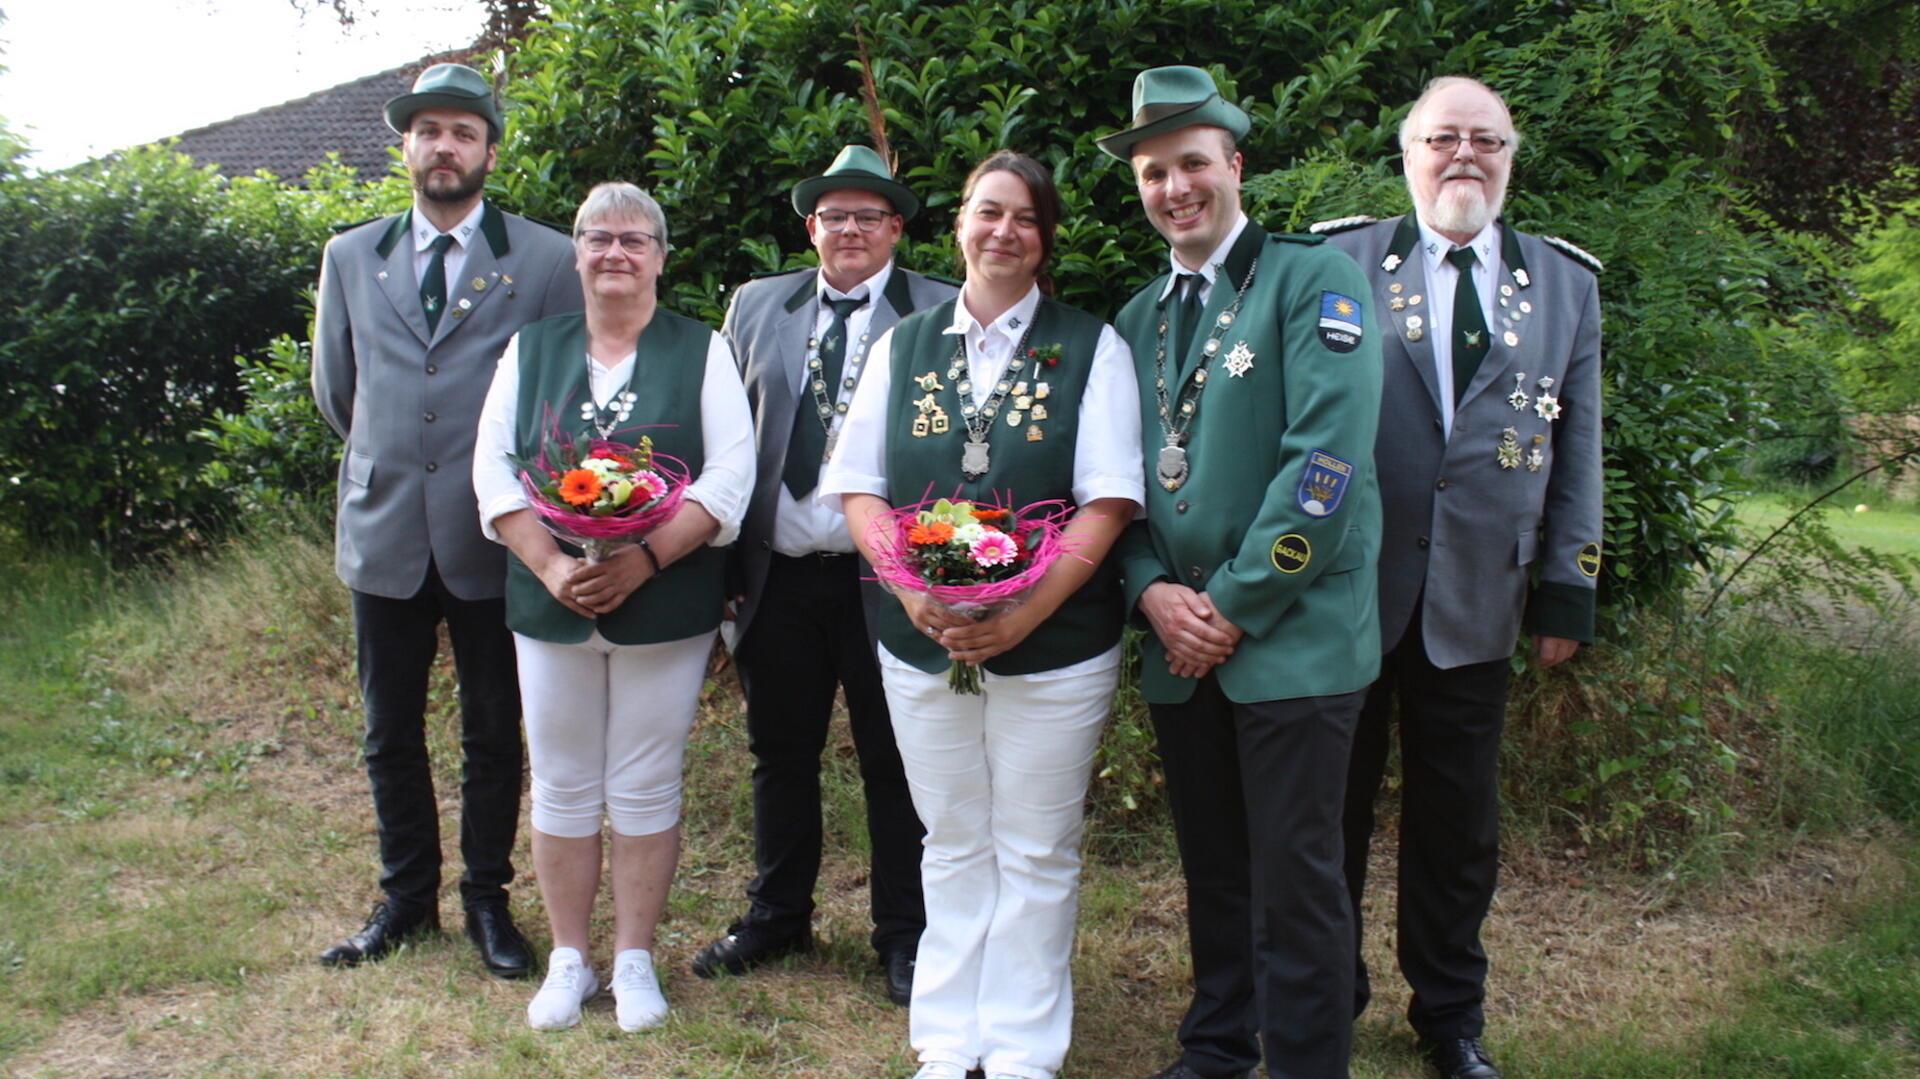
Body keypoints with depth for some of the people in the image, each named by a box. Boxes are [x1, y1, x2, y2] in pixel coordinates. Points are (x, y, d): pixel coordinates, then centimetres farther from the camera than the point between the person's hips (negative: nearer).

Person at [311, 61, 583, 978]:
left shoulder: (544, 259, -2)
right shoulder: (350, 256, 8)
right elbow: (333, 387, 18)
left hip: (492, 535, -3)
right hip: (382, 531, 3)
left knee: (493, 732, 9)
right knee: (390, 732, 13)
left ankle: (487, 897, 25)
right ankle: (406, 894, 30)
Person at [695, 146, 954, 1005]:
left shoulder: (940, 315, -2)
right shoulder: (756, 307, 10)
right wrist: (724, 560, 5)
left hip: (884, 576, -4)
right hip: (778, 575, 4)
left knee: (893, 763, 8)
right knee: (780, 755, 16)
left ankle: (904, 935, 23)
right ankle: (777, 917, 34)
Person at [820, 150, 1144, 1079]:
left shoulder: (1090, 347, -1)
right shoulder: (903, 346, 8)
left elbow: (1107, 500, -8)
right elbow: (858, 486, 5)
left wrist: (1023, 613, -19)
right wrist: (912, 585, -13)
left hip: (1054, 644, -2)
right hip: (920, 641, 3)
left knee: (1033, 855, 7)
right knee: (952, 847, 14)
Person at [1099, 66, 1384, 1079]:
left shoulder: (1312, 280, -6)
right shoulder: (1136, 320, 13)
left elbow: (1328, 461, -16)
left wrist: (1232, 605, -15)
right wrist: (1153, 592, -5)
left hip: (1291, 640, -5)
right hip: (1178, 648, 6)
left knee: (1293, 881, 2)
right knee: (1211, 868, 17)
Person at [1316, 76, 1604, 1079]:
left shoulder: (1566, 282, 10)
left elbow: (1578, 449, 10)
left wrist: (1568, 588, 5)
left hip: (1476, 602, 2)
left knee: (1457, 821, 12)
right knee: (1331, 808, 10)